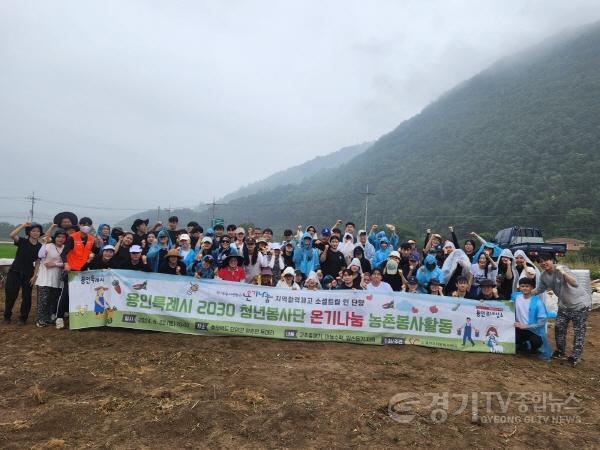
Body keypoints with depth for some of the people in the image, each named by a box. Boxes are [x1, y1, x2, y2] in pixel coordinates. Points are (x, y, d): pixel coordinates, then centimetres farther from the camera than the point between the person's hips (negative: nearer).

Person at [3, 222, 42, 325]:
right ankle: (7, 316, 23)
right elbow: (12, 235, -25)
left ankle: (23, 318, 20)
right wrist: (23, 225, -23)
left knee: (26, 297, 5)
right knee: (10, 295, 2)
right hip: (14, 271, -2)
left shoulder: (40, 247, 0)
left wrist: (35, 276, -5)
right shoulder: (22, 241, -5)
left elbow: (37, 262, 1)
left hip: (28, 274, 2)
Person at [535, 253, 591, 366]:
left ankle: (575, 357, 7)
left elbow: (575, 284, -38)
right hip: (565, 304, 7)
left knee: (578, 331, -1)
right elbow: (539, 289, 12)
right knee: (559, 327, 9)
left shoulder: (561, 269, -25)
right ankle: (560, 352, 25)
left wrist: (563, 273, -50)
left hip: (580, 303, -7)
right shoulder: (544, 276, -5)